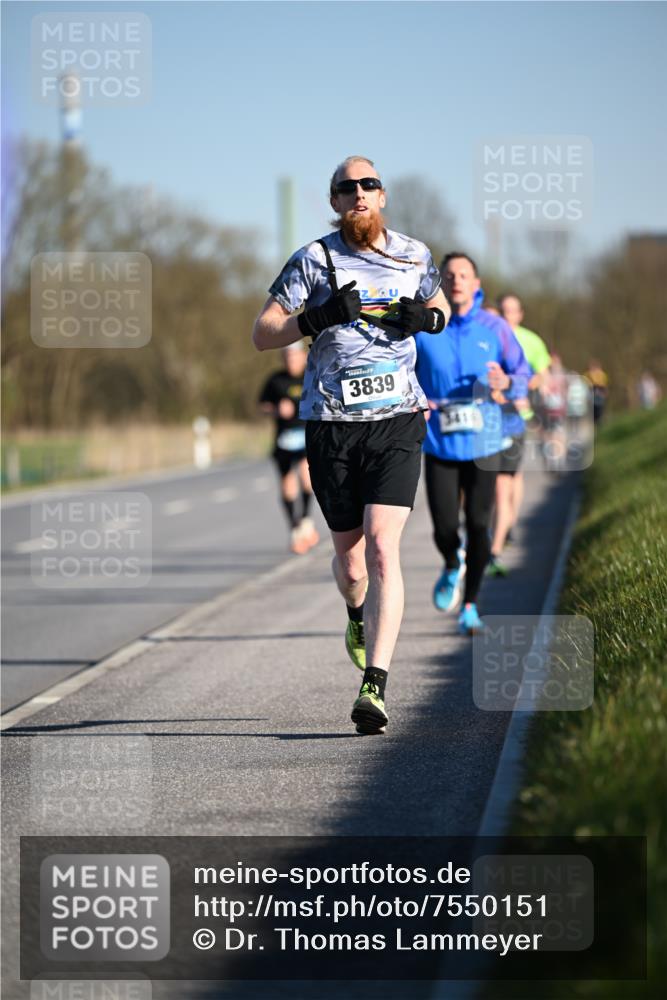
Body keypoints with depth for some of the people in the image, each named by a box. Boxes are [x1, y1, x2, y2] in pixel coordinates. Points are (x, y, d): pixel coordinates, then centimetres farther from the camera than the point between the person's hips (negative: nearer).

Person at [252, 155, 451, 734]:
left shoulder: (414, 256, 8)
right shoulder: (314, 261, 1)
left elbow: (440, 307, 27)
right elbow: (262, 335, 0)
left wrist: (427, 318, 2)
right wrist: (320, 317, -17)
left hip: (397, 420, 0)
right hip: (332, 424, 0)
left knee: (382, 549, -16)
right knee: (349, 559, 8)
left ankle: (375, 686, -19)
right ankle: (359, 615, 46)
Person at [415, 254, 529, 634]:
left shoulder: (494, 328, -1)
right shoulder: (421, 327, -1)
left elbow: (523, 373, 6)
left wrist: (507, 383, -17)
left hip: (483, 444, 0)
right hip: (440, 444, 0)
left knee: (479, 527, -2)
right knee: (445, 528, -5)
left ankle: (470, 607, 14)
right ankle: (453, 568, 31)